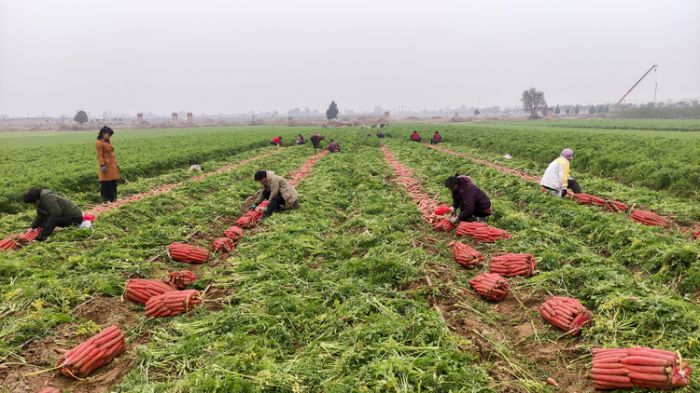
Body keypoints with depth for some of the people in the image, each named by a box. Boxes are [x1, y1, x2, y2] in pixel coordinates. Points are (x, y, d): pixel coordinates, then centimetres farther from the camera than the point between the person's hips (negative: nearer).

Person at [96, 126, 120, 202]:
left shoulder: (108, 141, 13)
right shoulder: (99, 143, -10)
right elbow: (100, 155, -15)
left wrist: (116, 163, 19)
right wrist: (102, 165, -21)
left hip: (112, 165, 8)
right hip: (106, 166, -8)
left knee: (113, 183, 12)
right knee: (106, 184, -3)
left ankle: (113, 199, 20)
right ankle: (106, 200, 2)